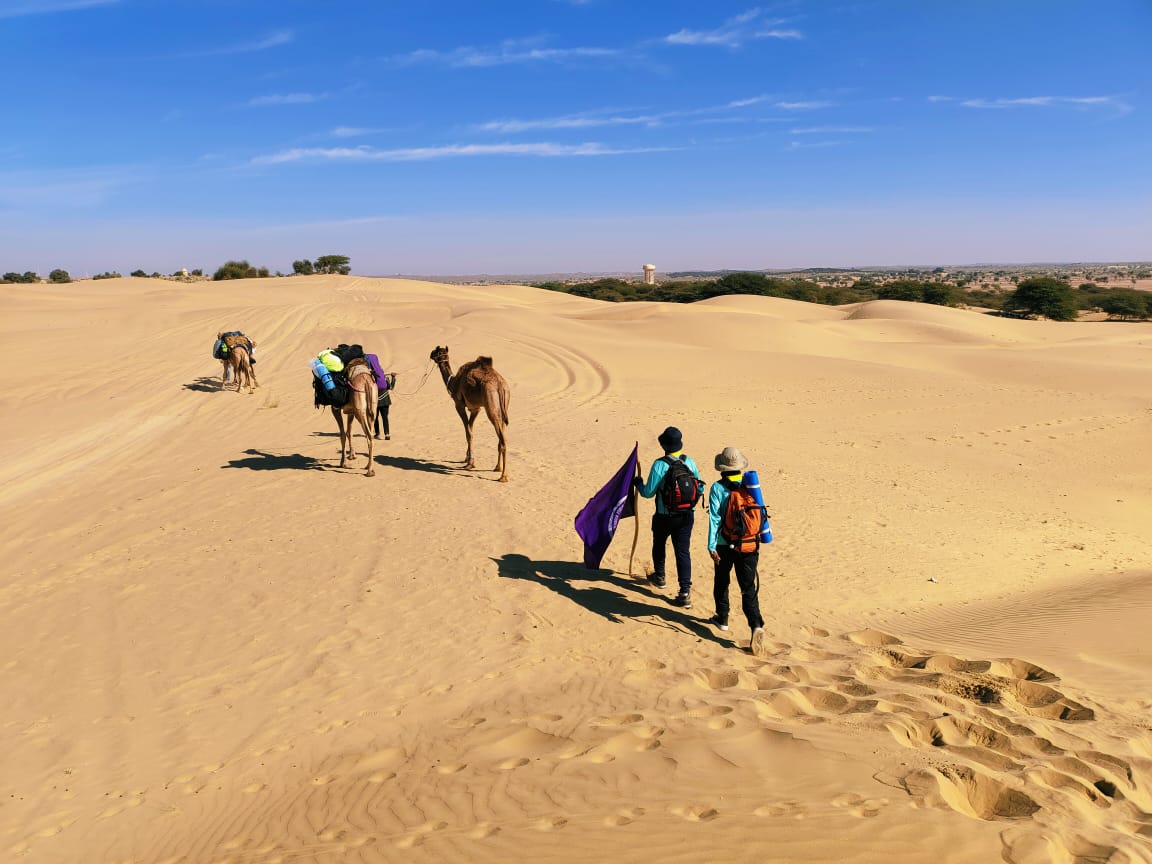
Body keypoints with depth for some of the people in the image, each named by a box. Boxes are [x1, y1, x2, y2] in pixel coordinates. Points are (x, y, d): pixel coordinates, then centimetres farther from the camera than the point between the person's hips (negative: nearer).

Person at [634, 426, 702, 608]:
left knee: (659, 545, 23)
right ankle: (685, 592, -2)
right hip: (687, 515, 3)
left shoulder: (660, 465, -17)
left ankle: (659, 576, 44)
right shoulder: (689, 462, -3)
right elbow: (700, 487, 4)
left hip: (665, 516, -3)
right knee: (683, 551, 5)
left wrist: (638, 483, 7)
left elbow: (648, 492, -13)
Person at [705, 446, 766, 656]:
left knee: (721, 582, 21)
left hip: (725, 545, -2)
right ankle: (756, 625, -17)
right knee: (749, 588, 1)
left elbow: (714, 518, -13)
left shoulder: (717, 488, -9)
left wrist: (711, 546, -11)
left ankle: (721, 618, 35)